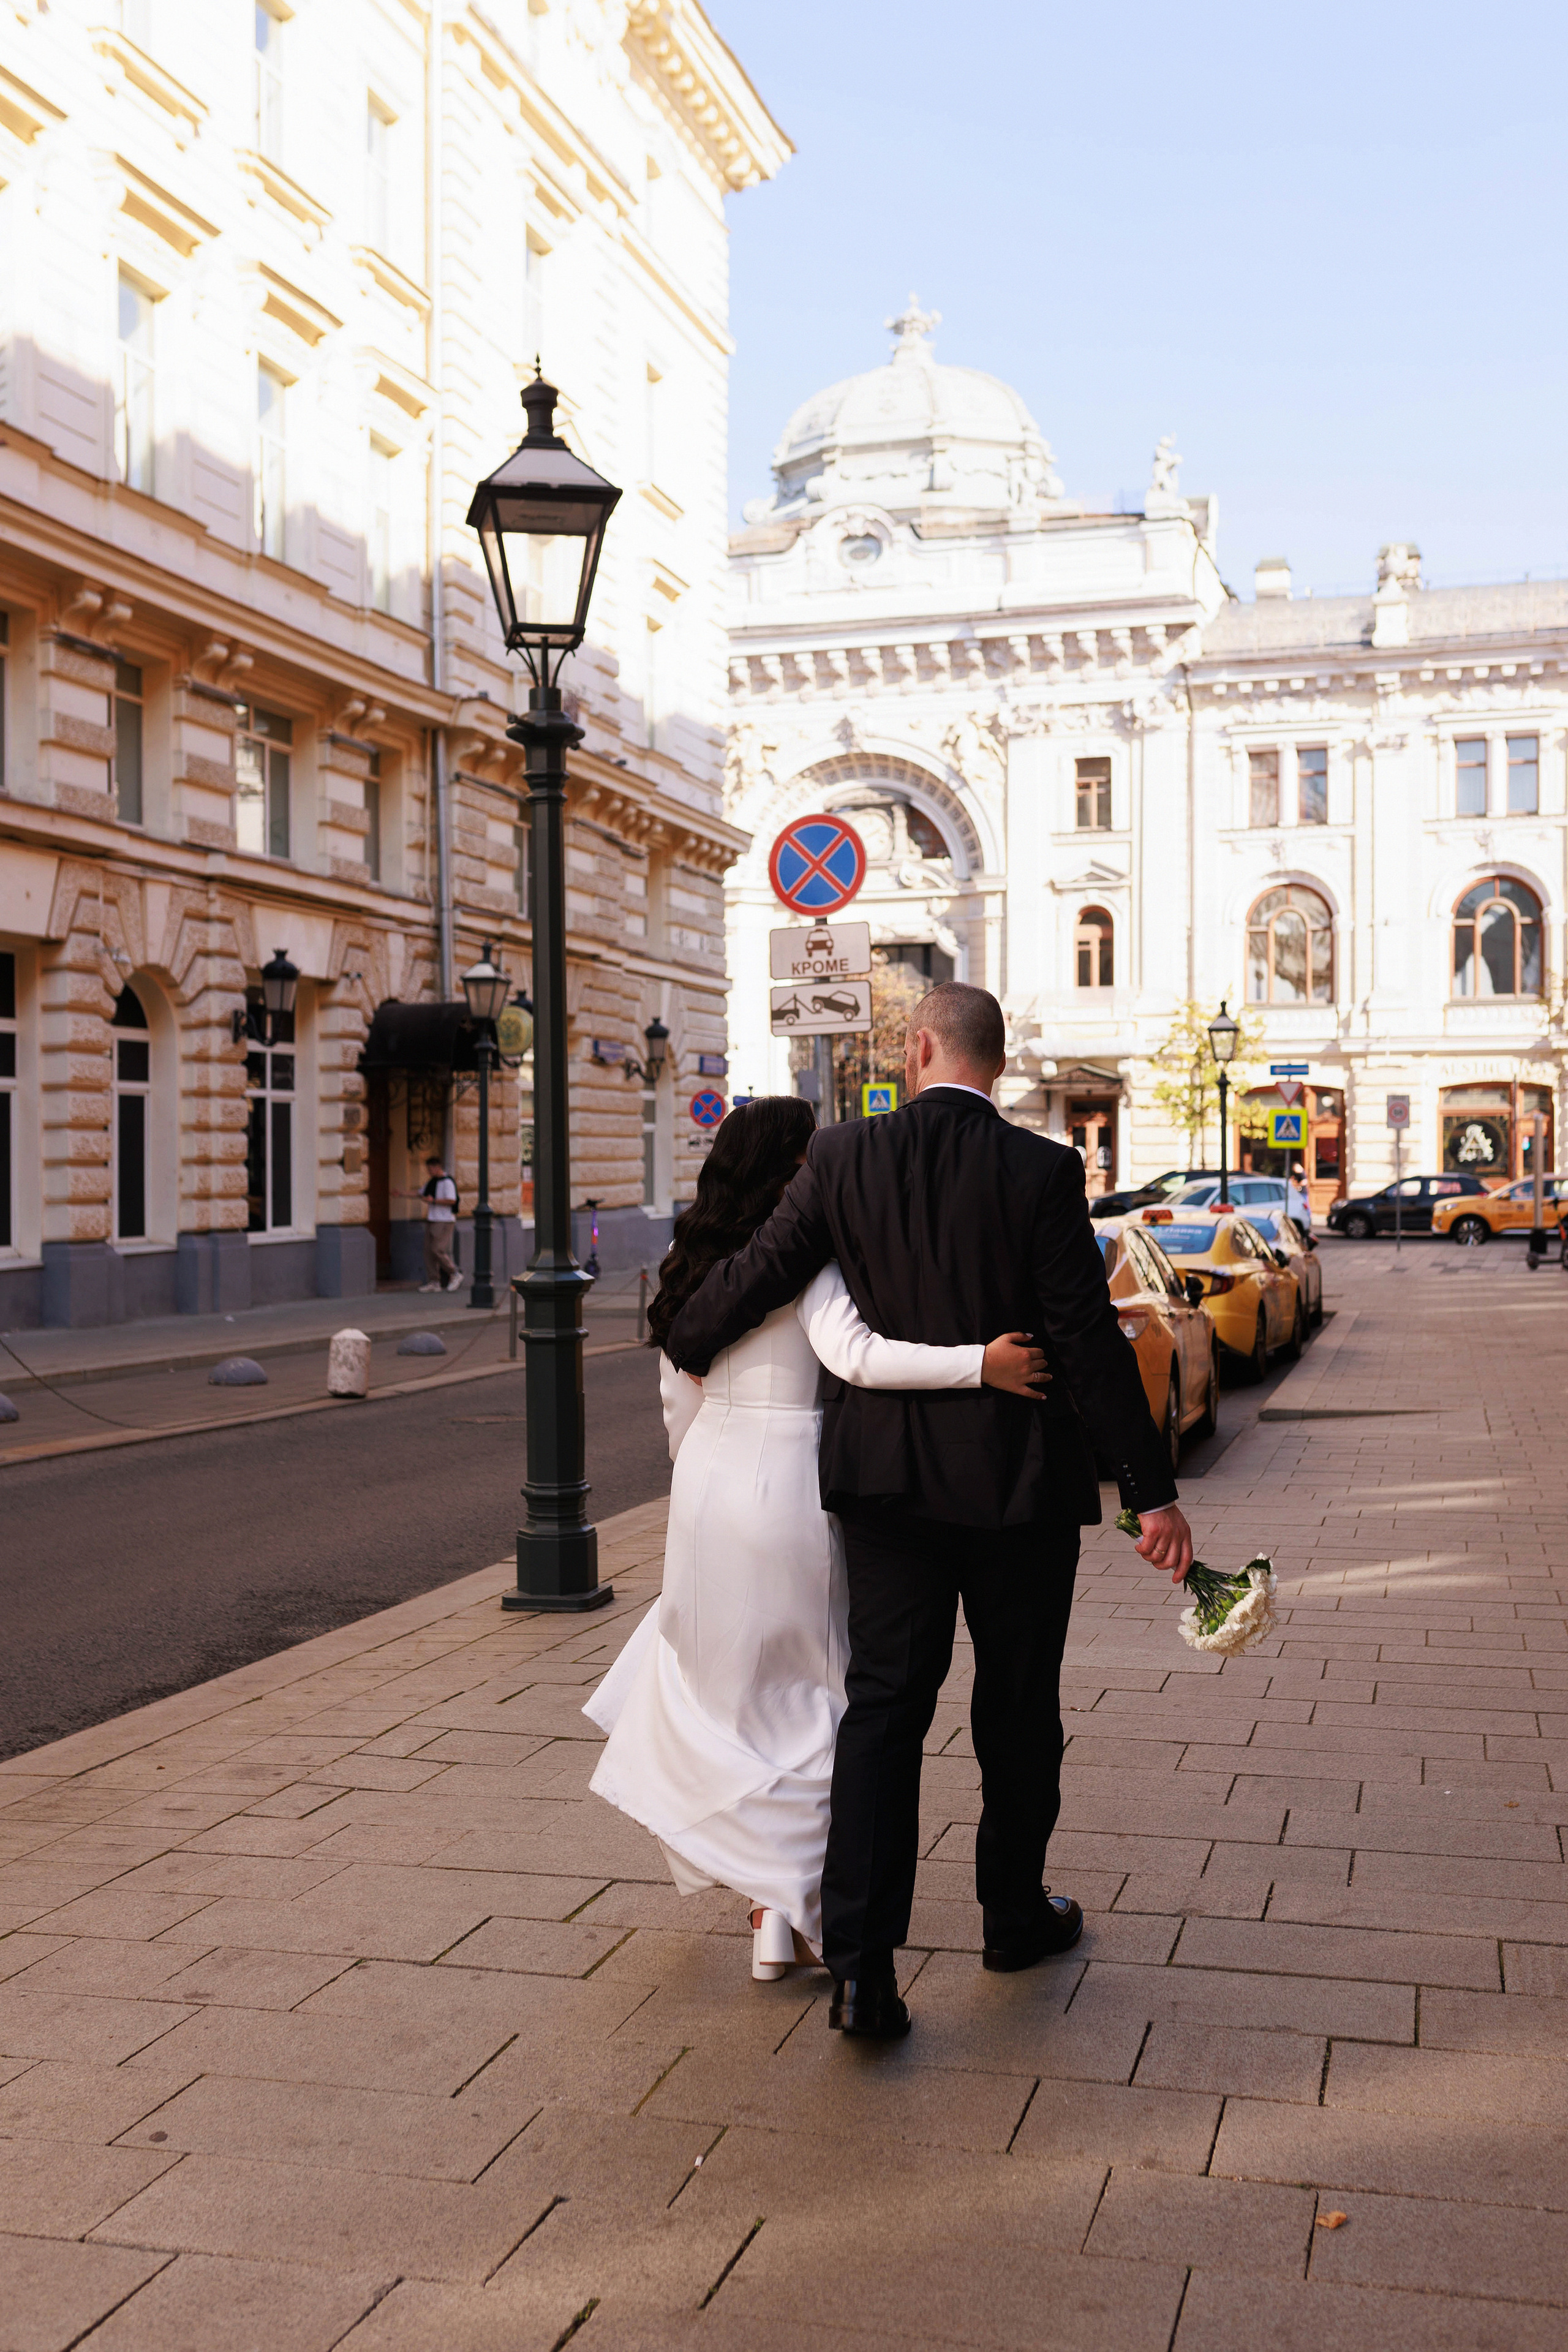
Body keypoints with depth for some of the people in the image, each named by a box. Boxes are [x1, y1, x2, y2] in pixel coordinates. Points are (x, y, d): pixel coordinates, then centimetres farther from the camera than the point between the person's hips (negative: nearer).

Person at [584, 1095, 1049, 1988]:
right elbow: (852, 1353, -31)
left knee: (721, 1673, 21)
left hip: (707, 1481, 6)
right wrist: (981, 1362, -33)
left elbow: (679, 1396, 13)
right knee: (807, 1690, 8)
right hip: (789, 1482, -6)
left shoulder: (694, 1261, 6)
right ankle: (787, 1909, 11)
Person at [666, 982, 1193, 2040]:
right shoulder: (1043, 1172, -11)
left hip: (891, 1476, 1)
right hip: (1021, 1480, -1)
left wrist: (687, 1346, 22)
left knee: (883, 1707, 4)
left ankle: (863, 1961, -4)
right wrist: (1154, 1490, -7)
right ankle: (1016, 1915, 33)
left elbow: (759, 1274, 1)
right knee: (1019, 1711, 16)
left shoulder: (846, 1157, -5)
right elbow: (1091, 1342, -12)